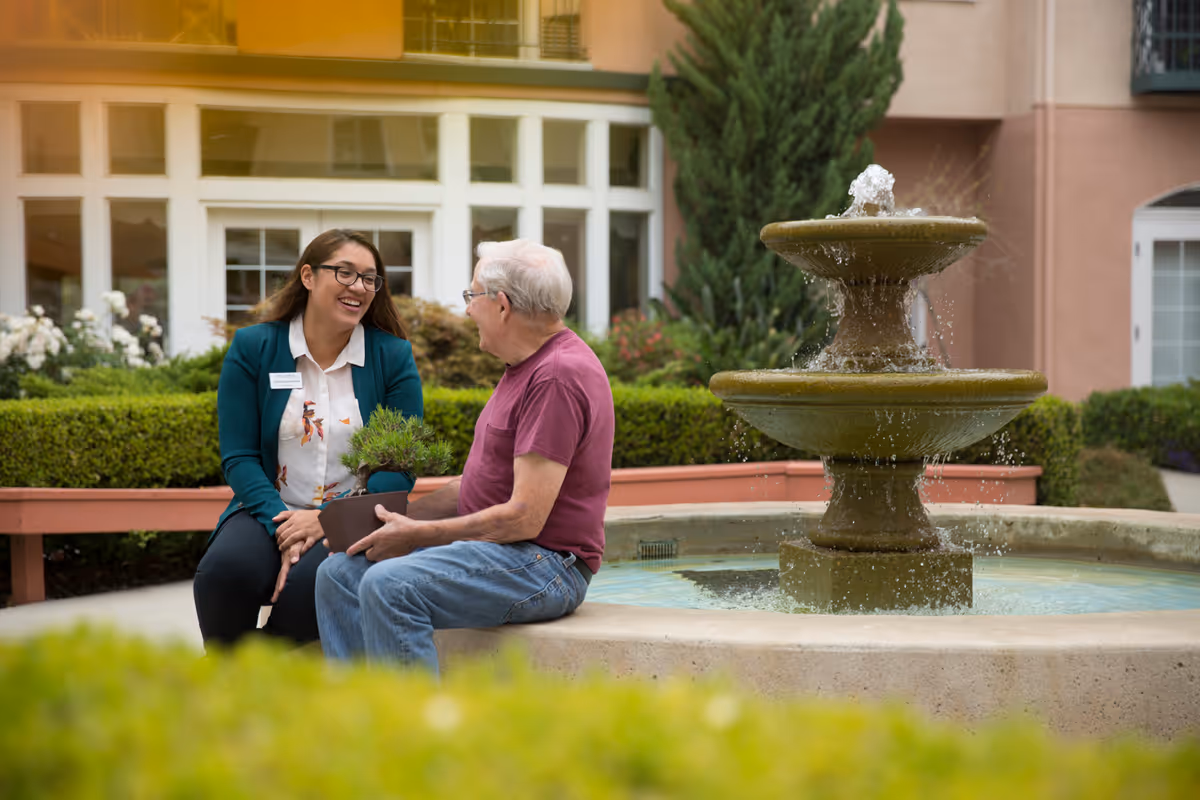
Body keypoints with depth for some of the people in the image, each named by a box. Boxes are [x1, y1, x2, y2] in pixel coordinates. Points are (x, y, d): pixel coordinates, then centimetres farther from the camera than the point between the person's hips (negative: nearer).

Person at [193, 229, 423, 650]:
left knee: (312, 581, -33)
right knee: (225, 569, -31)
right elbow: (239, 457, 1)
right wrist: (281, 525, -16)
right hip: (270, 512, 1)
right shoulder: (252, 348, 5)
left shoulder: (394, 357, 4)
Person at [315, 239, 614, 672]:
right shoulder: (524, 368, 17)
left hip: (545, 562, -10)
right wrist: (400, 516, 7)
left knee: (390, 585, -29)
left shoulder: (558, 376, -18)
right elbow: (477, 483, 20)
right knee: (340, 573, 1)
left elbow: (524, 518, -22)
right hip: (492, 547, 11)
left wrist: (417, 535, -13)